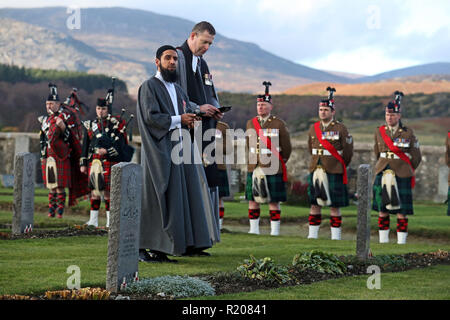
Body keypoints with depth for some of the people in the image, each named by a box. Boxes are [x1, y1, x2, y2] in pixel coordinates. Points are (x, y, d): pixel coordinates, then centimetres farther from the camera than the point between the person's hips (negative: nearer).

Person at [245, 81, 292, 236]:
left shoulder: (279, 124, -2)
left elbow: (287, 148, 5)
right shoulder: (250, 123, 10)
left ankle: (275, 232, 2)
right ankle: (254, 230, 13)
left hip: (273, 170, -4)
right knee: (252, 200, 5)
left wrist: (280, 163, 12)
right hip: (254, 169, 4)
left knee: (273, 201, -2)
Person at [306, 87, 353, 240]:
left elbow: (348, 151, 1)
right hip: (315, 171, 4)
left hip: (334, 173, -4)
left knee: (334, 206, -1)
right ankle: (312, 235, 11)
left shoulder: (340, 128, -5)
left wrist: (339, 167, 9)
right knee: (314, 204, 5)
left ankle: (336, 237, 3)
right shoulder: (313, 128, 8)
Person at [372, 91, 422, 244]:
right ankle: (383, 240, 11)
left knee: (402, 211, -2)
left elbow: (416, 157, 6)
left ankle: (401, 242, 3)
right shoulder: (379, 132, 6)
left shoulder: (408, 133, -2)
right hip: (382, 174, 3)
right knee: (382, 209, 4)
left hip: (402, 177, -3)